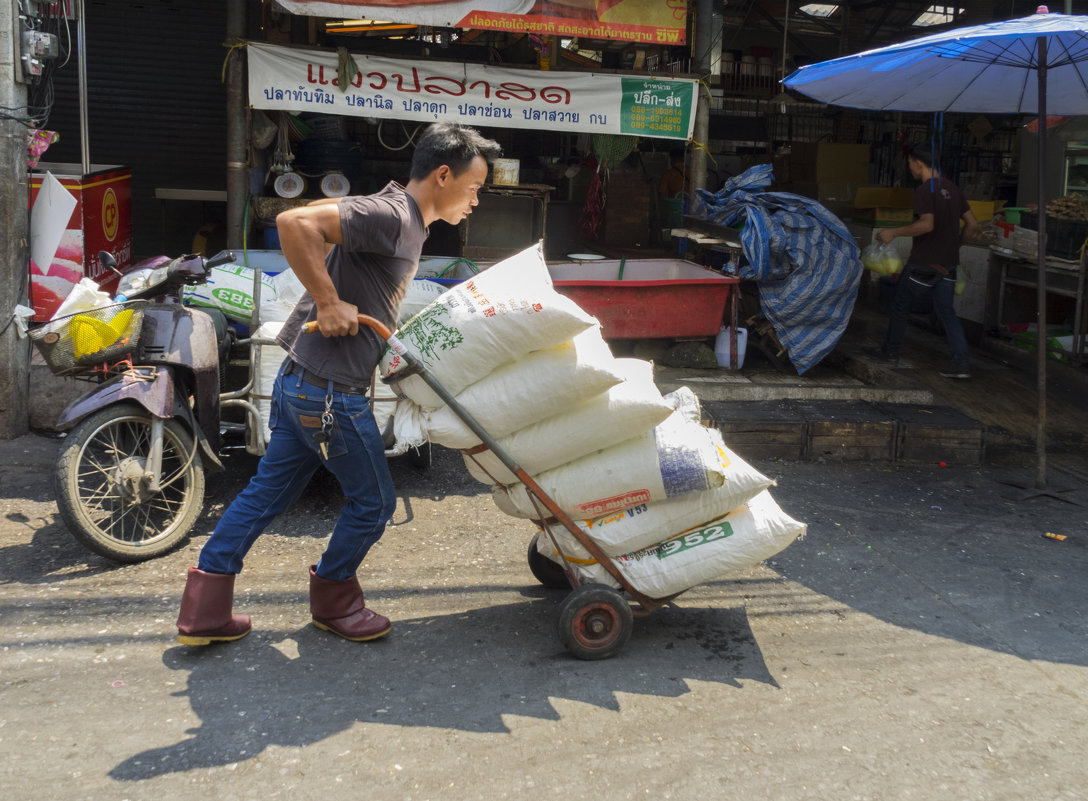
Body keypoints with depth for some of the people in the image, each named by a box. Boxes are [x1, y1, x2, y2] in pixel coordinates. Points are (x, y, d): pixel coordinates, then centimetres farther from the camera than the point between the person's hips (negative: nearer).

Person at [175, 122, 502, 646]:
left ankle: (204, 608, 23)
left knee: (269, 489, 16)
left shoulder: (405, 221, 14)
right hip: (329, 393, -10)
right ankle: (333, 599, 30)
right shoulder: (390, 215, -18)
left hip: (299, 382, 10)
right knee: (373, 500, 8)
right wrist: (327, 303, -25)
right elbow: (294, 222, -29)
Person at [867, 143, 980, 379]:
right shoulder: (953, 189, 10)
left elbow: (927, 224, -27)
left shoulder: (925, 190, -14)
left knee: (901, 305, 12)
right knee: (946, 310, 6)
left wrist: (894, 232, -18)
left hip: (923, 263, -7)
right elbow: (972, 225, 13)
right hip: (948, 263, 7)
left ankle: (891, 349, 25)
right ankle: (961, 363, -4)